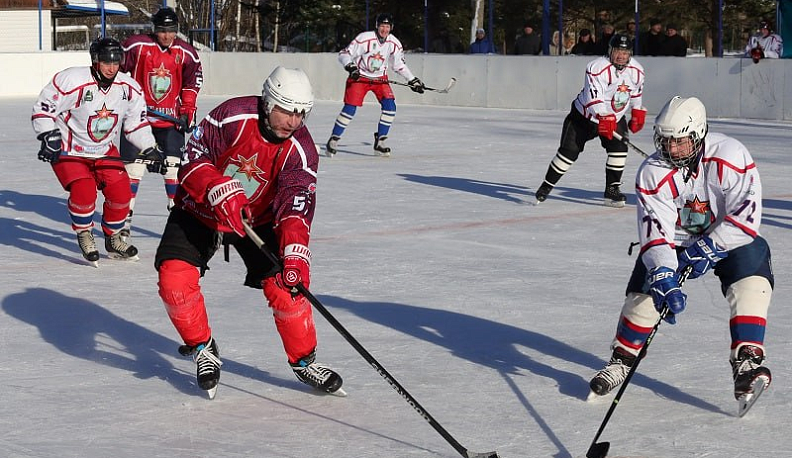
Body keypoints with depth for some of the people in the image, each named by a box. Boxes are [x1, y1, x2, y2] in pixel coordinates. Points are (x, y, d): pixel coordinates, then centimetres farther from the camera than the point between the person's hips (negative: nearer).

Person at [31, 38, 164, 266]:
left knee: (120, 192, -6)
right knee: (83, 192, -24)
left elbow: (137, 123, 7)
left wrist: (150, 149, -1)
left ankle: (113, 240, 18)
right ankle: (85, 236, 3)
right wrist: (50, 138, -24)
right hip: (68, 151, -5)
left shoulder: (129, 89, -7)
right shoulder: (71, 81, -24)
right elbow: (42, 109, -16)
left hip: (104, 151, 5)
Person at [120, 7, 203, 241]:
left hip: (170, 118, 2)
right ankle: (125, 216, 5)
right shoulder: (136, 46, -10)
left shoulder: (186, 54, 0)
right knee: (133, 167, -3)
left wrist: (187, 111, 3)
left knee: (174, 166, -2)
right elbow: (118, 72, -1)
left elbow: (192, 83, 10)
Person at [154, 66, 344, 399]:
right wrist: (221, 190, -39)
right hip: (200, 209, -1)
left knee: (285, 286, -12)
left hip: (258, 219, 2)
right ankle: (202, 348, 6)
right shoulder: (232, 116, -26)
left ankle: (304, 360, 10)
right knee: (174, 278, -18)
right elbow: (192, 158, -22)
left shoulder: (301, 150, -20)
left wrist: (295, 255, -45)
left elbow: (296, 205, -30)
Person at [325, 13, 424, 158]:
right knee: (350, 107, -13)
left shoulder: (394, 43, -8)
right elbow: (344, 54, -18)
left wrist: (412, 80, 6)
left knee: (390, 105, -12)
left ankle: (380, 142, -1)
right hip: (359, 76, -4)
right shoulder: (364, 38, -22)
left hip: (380, 78, 4)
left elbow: (399, 64, 8)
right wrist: (350, 66, -35)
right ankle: (333, 140, 0)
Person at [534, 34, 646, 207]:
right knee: (569, 151, -8)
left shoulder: (637, 70, -9)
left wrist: (637, 114, 14)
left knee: (619, 147, -15)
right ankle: (546, 186, 7)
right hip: (584, 115, -5)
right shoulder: (597, 68, -29)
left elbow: (636, 93, 12)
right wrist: (604, 118, -48)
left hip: (615, 117, 5)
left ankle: (612, 190, -3)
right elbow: (593, 98, -37)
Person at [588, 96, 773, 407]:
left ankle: (746, 361, -27)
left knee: (751, 283, -26)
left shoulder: (730, 156, -25)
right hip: (675, 240, 1)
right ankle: (621, 361, 2)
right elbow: (655, 230, -24)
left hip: (727, 239, -1)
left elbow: (747, 214, -26)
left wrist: (707, 248, -29)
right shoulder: (652, 173, -19)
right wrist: (663, 274, -39)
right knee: (647, 290, -15)